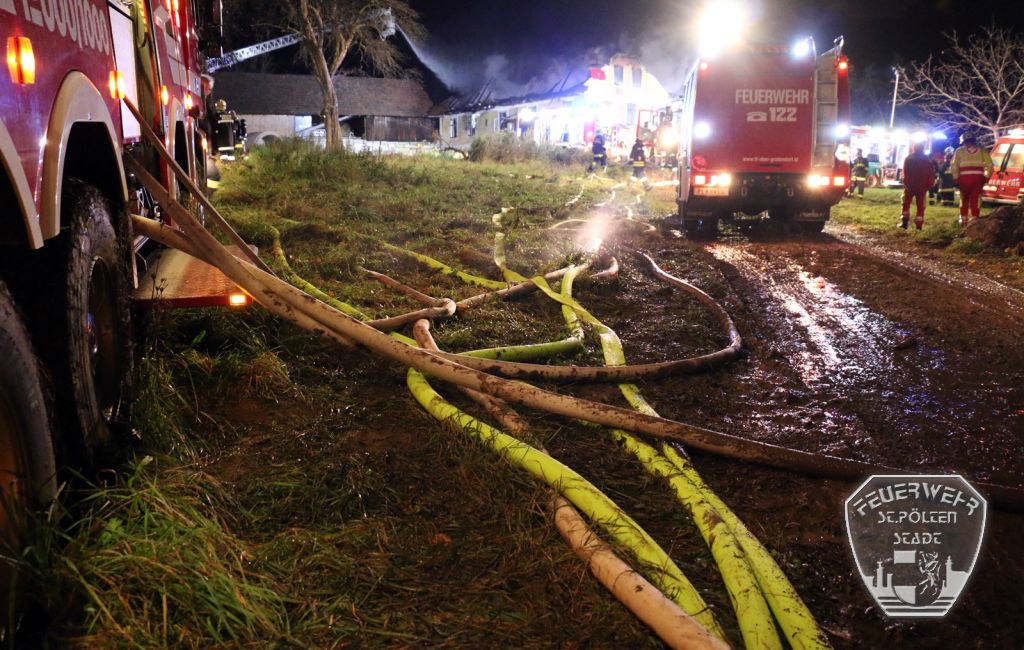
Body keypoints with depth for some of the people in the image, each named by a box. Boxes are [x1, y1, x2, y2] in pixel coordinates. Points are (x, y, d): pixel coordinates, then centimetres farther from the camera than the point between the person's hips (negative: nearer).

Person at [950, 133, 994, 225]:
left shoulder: (959, 151, 7)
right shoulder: (982, 151, 10)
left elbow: (953, 166, 0)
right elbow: (989, 165, 3)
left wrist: (956, 178, 9)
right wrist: (986, 177, 11)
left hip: (964, 178, 0)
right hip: (978, 178, 1)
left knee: (964, 199, 14)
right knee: (975, 199, 6)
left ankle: (963, 219, 15)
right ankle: (974, 219, 3)